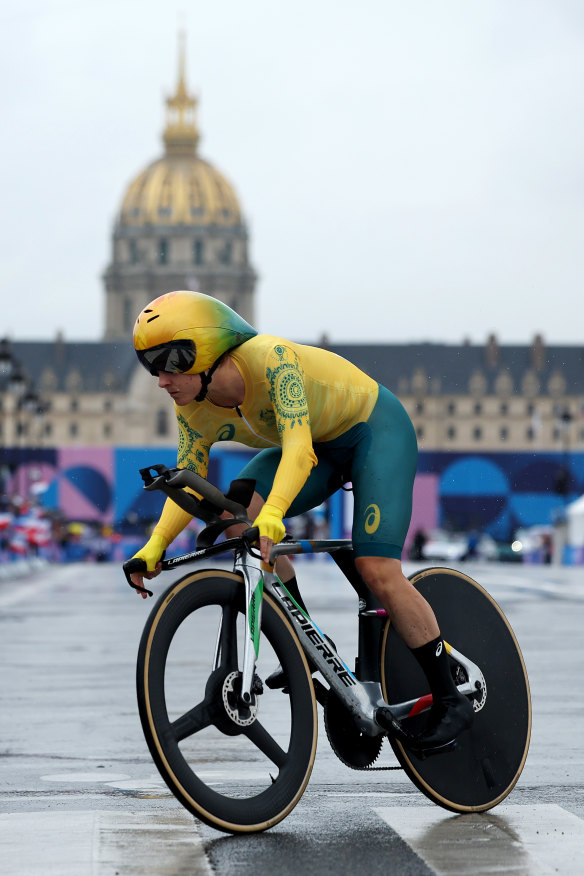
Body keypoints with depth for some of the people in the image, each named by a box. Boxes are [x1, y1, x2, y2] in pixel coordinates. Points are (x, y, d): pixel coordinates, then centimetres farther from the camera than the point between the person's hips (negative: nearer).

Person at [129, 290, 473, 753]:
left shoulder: (271, 359, -35)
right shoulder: (194, 410, -14)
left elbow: (298, 448, -46)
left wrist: (272, 515, -62)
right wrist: (155, 545, -23)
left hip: (376, 428, -6)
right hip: (322, 446, 7)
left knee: (377, 569, -19)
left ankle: (450, 701, -4)